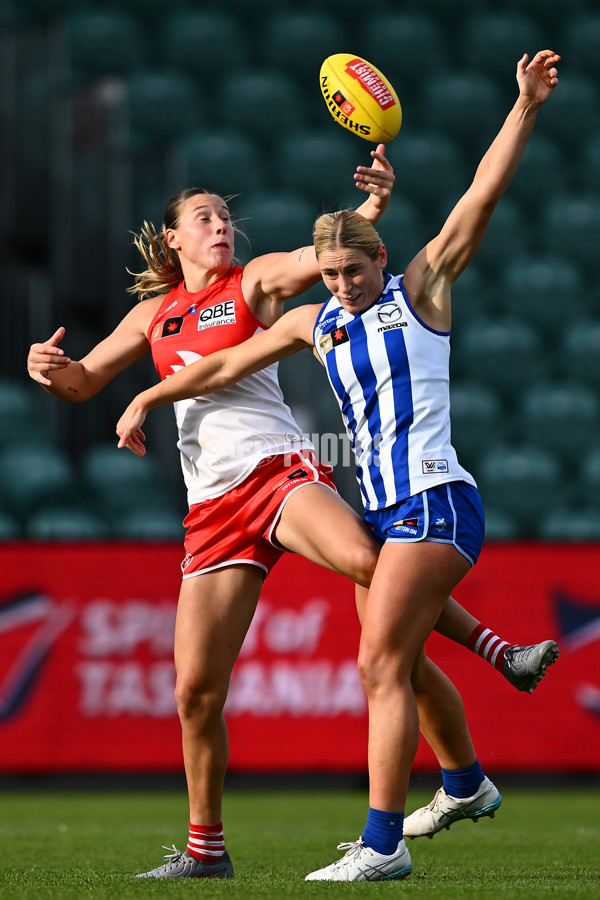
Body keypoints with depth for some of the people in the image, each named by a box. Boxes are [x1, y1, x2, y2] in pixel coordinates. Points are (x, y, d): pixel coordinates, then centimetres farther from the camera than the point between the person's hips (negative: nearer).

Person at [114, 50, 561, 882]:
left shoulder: (422, 288, -1)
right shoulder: (316, 321, 14)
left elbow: (482, 198, -9)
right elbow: (230, 364, 24)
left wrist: (527, 108, -16)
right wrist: (150, 398, 24)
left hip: (434, 500, -7)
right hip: (384, 508, 7)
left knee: (383, 665, -13)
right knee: (402, 661, 18)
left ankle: (382, 844, -13)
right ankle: (466, 784, 41)